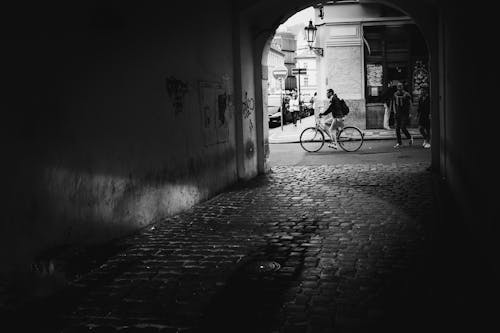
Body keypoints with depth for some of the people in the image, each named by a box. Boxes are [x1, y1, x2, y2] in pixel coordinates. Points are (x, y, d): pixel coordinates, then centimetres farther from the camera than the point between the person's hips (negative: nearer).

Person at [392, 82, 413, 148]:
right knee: (397, 128, 2)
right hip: (398, 114, 5)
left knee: (403, 128, -11)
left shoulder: (406, 94, -7)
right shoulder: (395, 94, 8)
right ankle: (399, 142, 11)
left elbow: (410, 104, -4)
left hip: (405, 114, -5)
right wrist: (395, 111, 6)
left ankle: (410, 137, 16)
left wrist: (410, 113, -9)